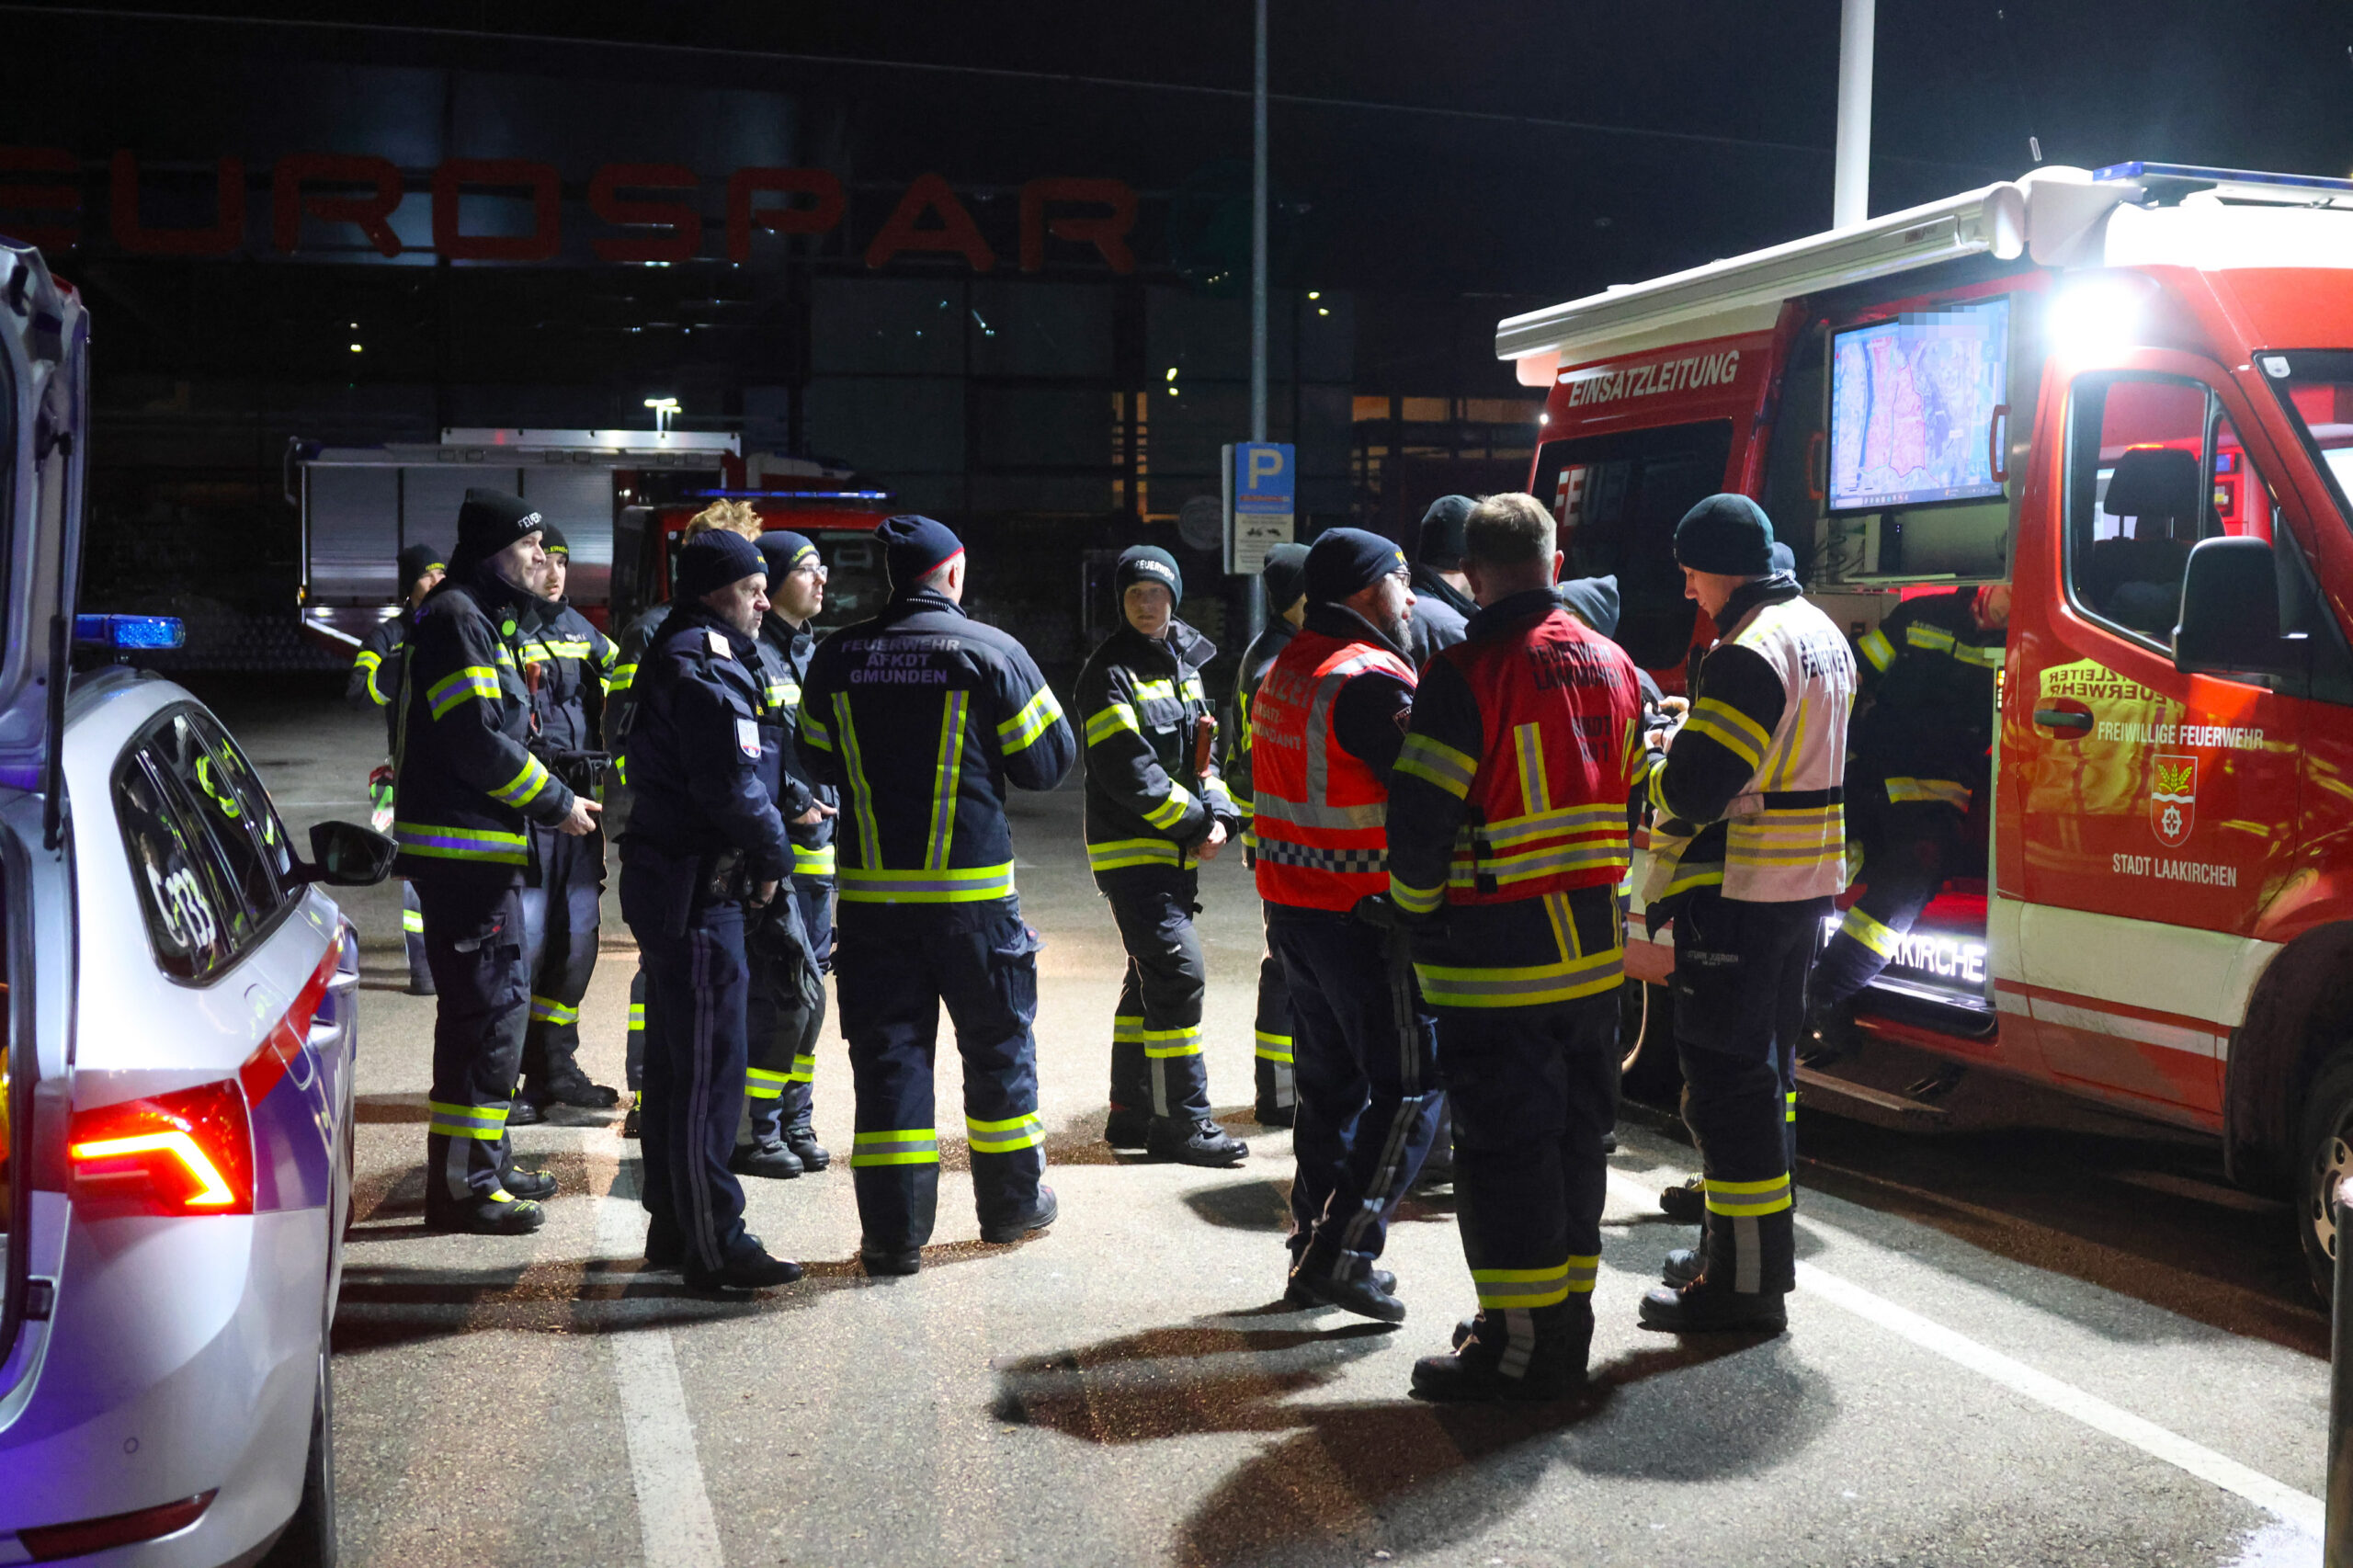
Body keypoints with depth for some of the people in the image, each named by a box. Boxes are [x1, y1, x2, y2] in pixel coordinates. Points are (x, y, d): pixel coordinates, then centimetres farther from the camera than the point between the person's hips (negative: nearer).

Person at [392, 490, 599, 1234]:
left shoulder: (484, 620, 20)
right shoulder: (455, 618, -13)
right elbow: (476, 740, -21)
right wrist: (555, 802, -14)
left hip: (481, 848, 11)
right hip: (462, 850, -11)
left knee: (496, 1001, 17)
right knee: (487, 1008, -9)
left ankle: (486, 1162, 27)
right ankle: (461, 1184, -3)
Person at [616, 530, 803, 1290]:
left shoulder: (675, 660, 17)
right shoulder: (704, 672, -17)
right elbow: (732, 787, -23)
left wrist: (774, 832, 6)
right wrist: (771, 856, -8)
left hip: (671, 885, 11)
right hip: (698, 893, -11)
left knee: (674, 1067, 16)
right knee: (709, 1071, -5)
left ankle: (672, 1228, 27)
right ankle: (714, 1247, 0)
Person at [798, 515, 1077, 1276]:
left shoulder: (837, 657, 1)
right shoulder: (990, 651, -7)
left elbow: (819, 758, 13)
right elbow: (1049, 760, -1)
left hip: (870, 892, 2)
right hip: (973, 891, -2)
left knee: (886, 1051, 6)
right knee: (998, 1043, 15)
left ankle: (893, 1233, 6)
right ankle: (1011, 1203, 28)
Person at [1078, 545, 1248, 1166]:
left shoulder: (1183, 663, 15)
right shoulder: (1110, 672, -11)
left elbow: (1201, 752, 15)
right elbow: (1126, 771, -19)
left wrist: (1218, 816, -3)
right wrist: (1196, 821, -16)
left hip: (1177, 849, 9)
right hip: (1131, 851, -8)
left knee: (1151, 978, 13)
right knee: (1178, 973, -13)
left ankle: (1131, 1113, 23)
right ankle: (1181, 1121, -6)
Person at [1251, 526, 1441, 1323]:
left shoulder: (1286, 669, 12)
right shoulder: (1371, 679, -18)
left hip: (1292, 903, 9)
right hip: (1362, 909, -9)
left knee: (1331, 1080, 17)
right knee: (1410, 1086, -1)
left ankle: (1314, 1250, 23)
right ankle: (1343, 1253, -4)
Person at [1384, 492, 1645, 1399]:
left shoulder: (1465, 676, -15)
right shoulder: (1610, 664, 7)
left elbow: (1419, 820, -17)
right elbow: (1640, 794, 13)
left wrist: (1419, 914, -1)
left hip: (1496, 952, -7)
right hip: (1592, 948, 7)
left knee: (1504, 1146, 0)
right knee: (1576, 1132, 16)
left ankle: (1519, 1344, 6)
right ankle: (1568, 1315, 28)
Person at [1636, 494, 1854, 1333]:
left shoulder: (1748, 654, -20)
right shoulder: (1822, 634, 13)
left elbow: (1695, 791, -24)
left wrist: (1664, 755, -3)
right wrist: (1696, 741, 13)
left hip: (1739, 895, -10)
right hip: (1805, 885, 10)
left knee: (1725, 1080, -4)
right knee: (1764, 1066, 19)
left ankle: (1746, 1280, 0)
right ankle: (1741, 1246, 31)